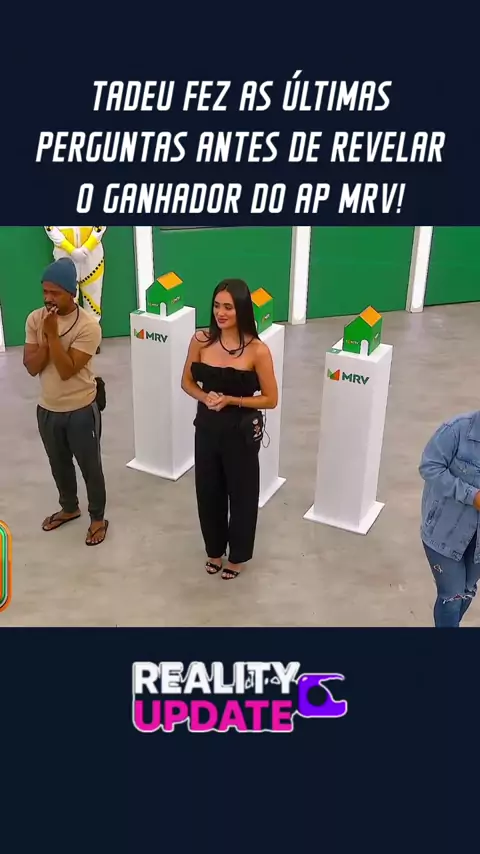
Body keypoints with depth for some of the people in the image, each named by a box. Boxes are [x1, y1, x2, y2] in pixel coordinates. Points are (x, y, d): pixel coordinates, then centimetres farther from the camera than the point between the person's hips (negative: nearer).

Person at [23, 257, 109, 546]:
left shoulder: (88, 325, -20)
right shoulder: (35, 319, -4)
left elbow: (67, 371, -24)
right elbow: (31, 367, -9)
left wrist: (52, 333, -27)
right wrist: (45, 335, -21)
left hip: (81, 411, -5)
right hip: (47, 409, 5)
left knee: (90, 467, 11)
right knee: (59, 465, 23)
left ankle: (98, 518, 31)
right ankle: (69, 508, 47)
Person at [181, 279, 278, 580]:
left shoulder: (257, 350, -16)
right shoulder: (201, 341, -6)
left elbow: (270, 399, -10)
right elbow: (187, 382, 6)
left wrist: (230, 400, -21)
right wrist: (205, 397, -15)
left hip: (241, 432, -3)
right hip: (207, 428, 4)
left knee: (241, 494, 13)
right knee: (208, 491, 17)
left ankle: (238, 555, 36)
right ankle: (214, 549, 42)